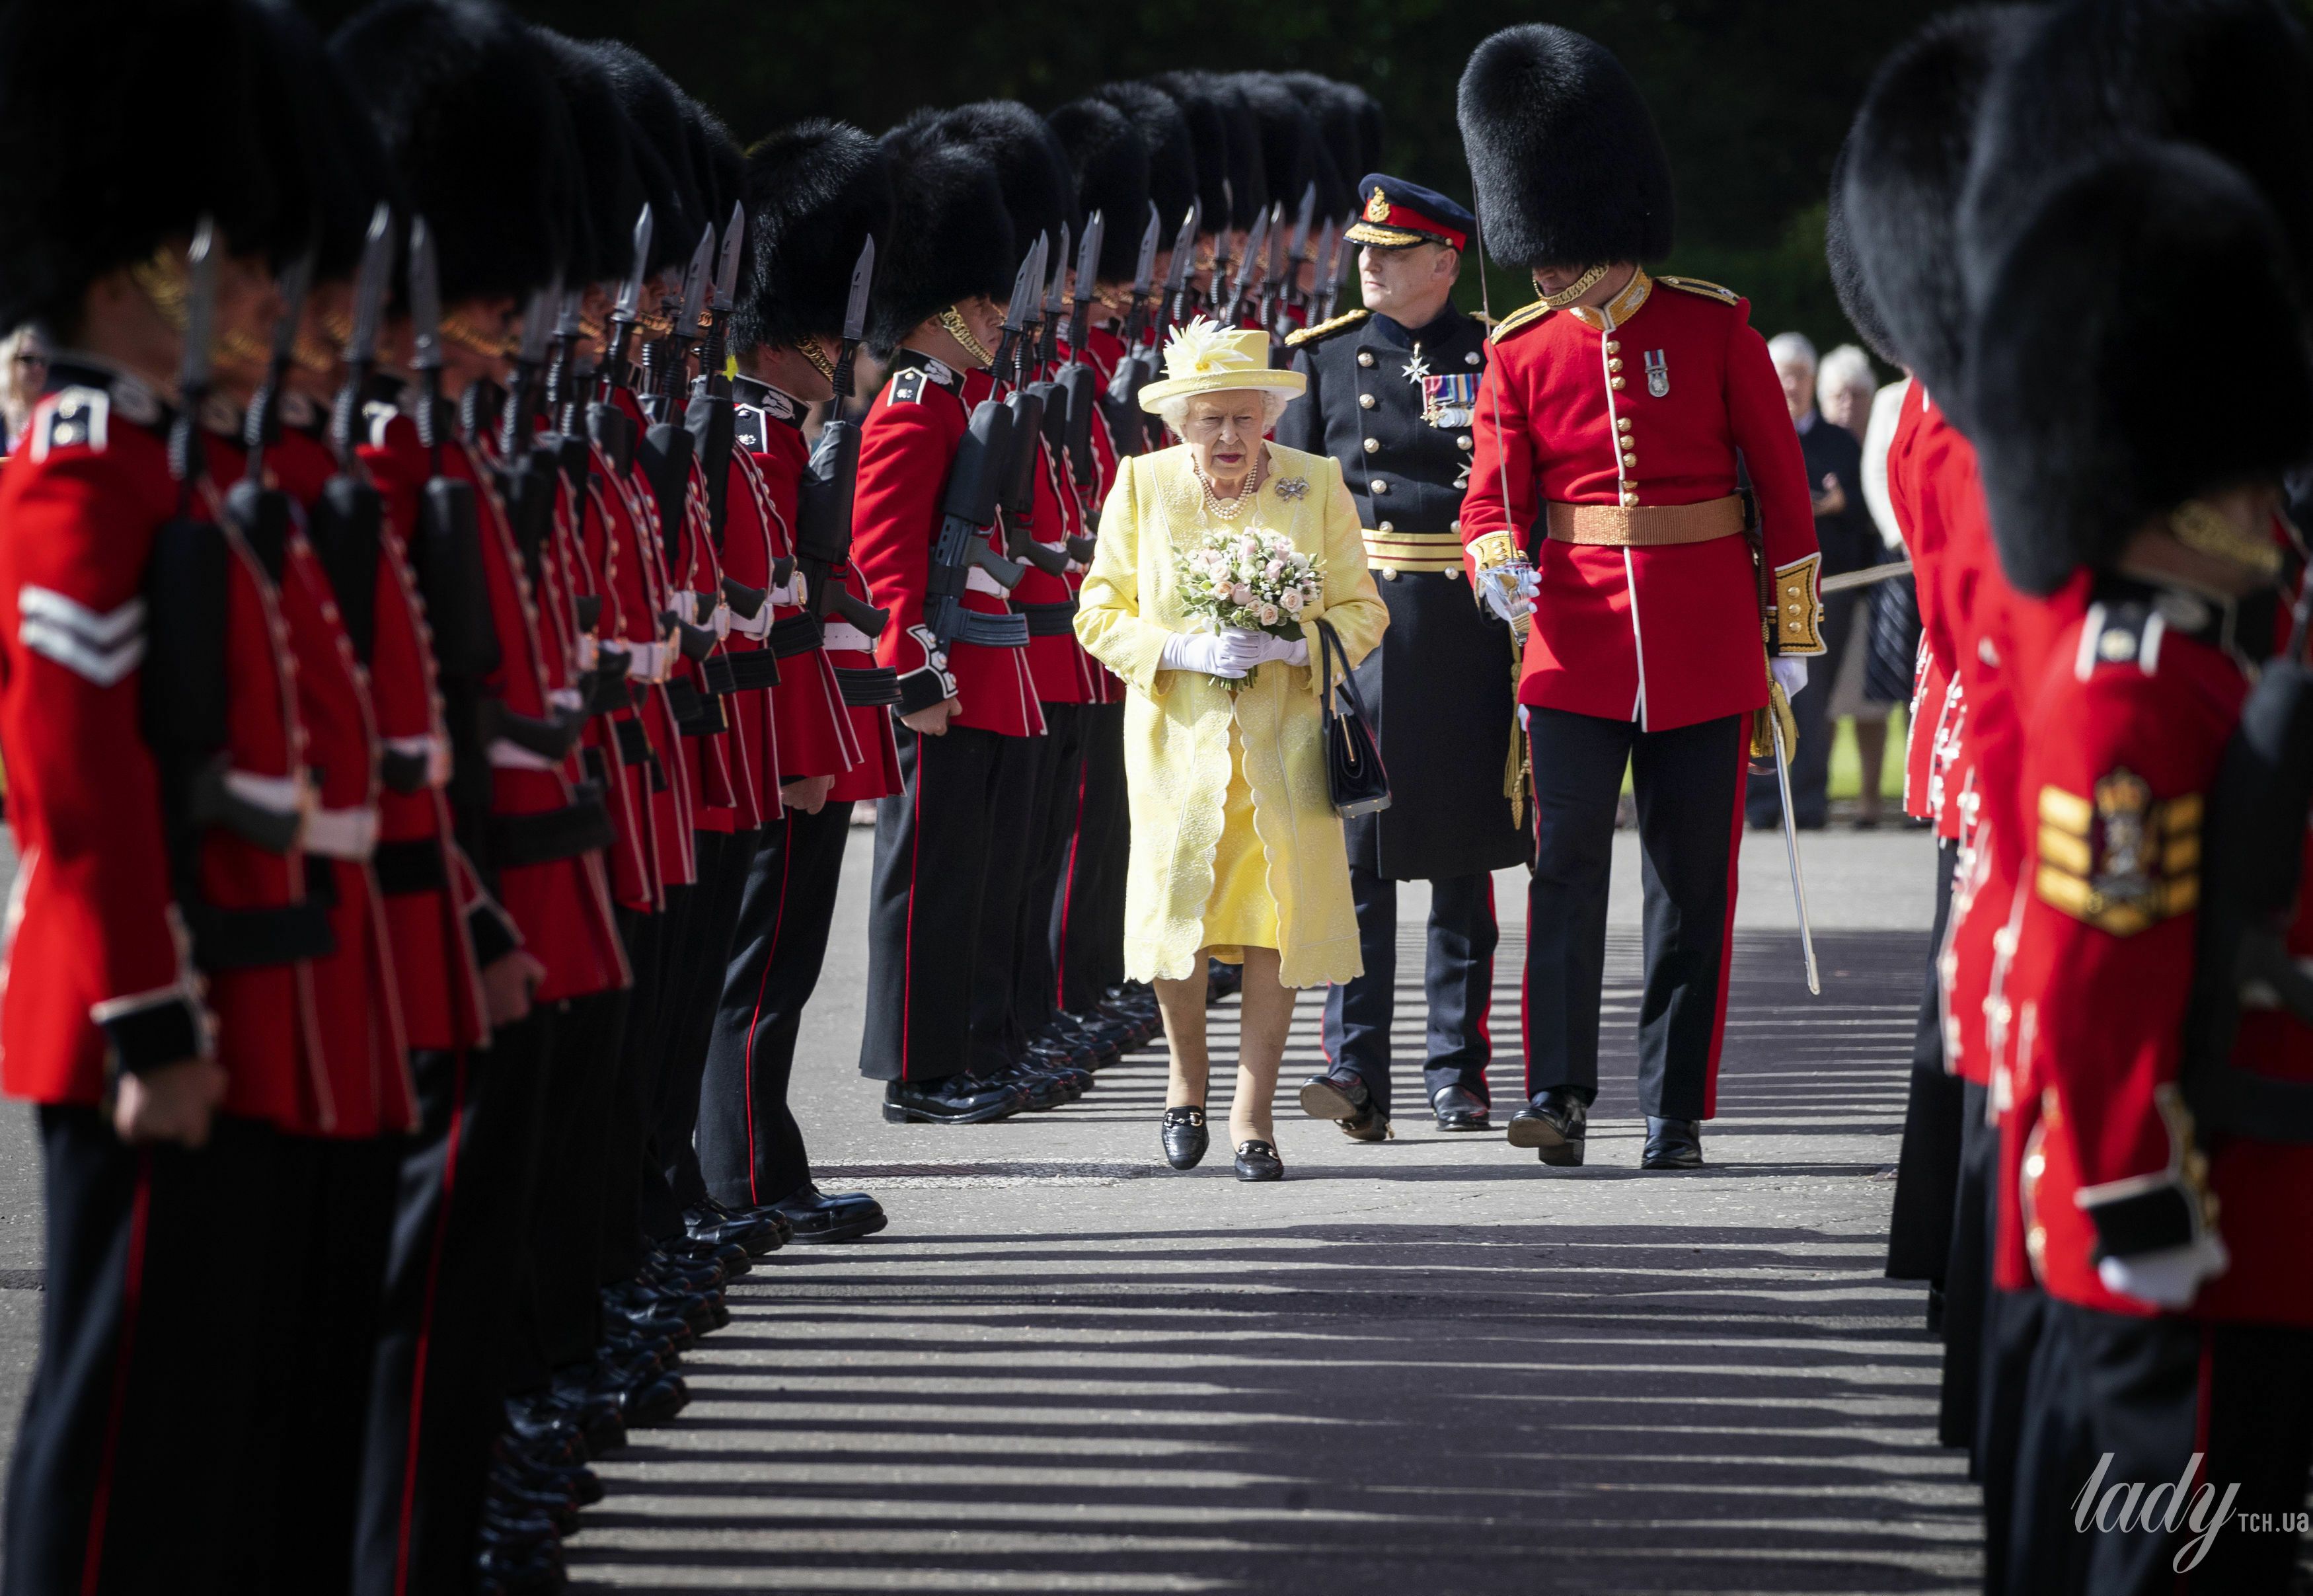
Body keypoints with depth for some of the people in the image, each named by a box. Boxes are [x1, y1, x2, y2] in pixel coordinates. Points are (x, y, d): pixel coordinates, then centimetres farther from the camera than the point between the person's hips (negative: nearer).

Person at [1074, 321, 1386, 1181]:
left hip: (1284, 735, 0)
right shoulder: (1140, 485, 2)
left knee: (1278, 912, -5)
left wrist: (1293, 647, -15)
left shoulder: (1317, 486, 2)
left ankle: (1253, 1110, 6)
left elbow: (1361, 613, 5)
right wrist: (1181, 650, -14)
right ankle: (1187, 1069, 17)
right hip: (1178, 733, 0)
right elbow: (1100, 614, 4)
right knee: (1175, 906, -11)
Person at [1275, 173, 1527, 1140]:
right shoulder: (1324, 359, 7)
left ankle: (1458, 1071, 12)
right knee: (1359, 850, -7)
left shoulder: (1495, 359, 4)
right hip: (1356, 621, 0)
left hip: (1469, 634, 0)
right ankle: (1357, 1072, -9)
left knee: (1464, 857, 6)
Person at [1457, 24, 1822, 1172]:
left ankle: (1678, 1113, 9)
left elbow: (1780, 480, 4)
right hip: (1575, 644, 1)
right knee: (1565, 864, -10)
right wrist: (1500, 566, -24)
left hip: (1703, 647, -1)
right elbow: (1494, 493, 0)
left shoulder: (1713, 326, -2)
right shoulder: (1522, 352, 2)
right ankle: (1559, 1097, -9)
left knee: (1692, 884, 3)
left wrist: (1791, 637, 5)